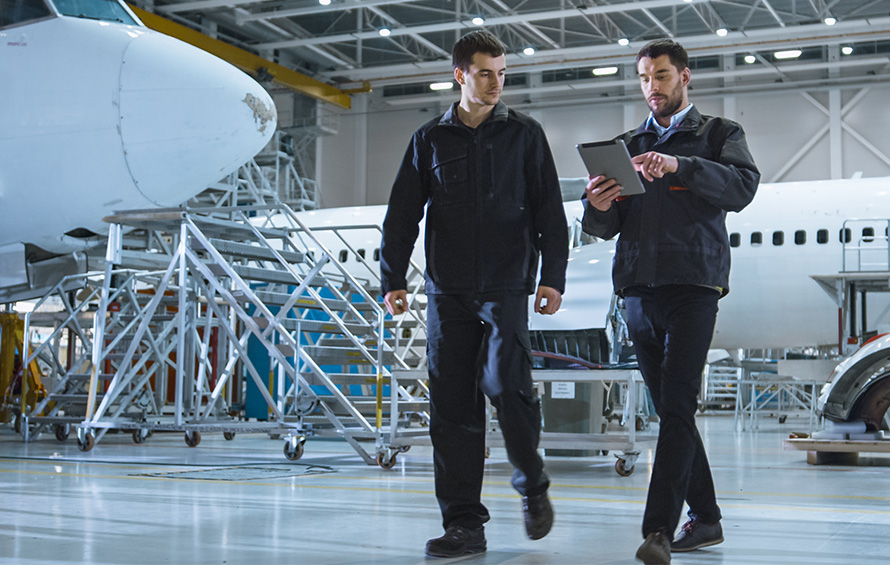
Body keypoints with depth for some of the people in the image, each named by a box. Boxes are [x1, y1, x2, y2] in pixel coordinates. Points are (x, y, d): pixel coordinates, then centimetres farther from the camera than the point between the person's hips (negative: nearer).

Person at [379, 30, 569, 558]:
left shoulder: (525, 134, 9)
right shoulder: (430, 139, 12)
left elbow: (550, 211, 6)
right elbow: (402, 214, 12)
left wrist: (552, 276, -3)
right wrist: (393, 278, 4)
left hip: (506, 286, -2)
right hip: (448, 290, 2)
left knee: (505, 382, -18)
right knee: (452, 405, -1)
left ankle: (533, 485, 9)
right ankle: (464, 524, 5)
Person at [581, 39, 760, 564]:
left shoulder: (720, 133, 10)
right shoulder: (628, 145, 20)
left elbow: (743, 186, -11)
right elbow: (607, 229, 13)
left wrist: (679, 166, -26)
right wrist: (599, 207, -11)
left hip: (693, 287, -5)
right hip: (639, 291, 5)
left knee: (677, 406, -15)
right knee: (669, 408, 7)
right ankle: (705, 519, 17)